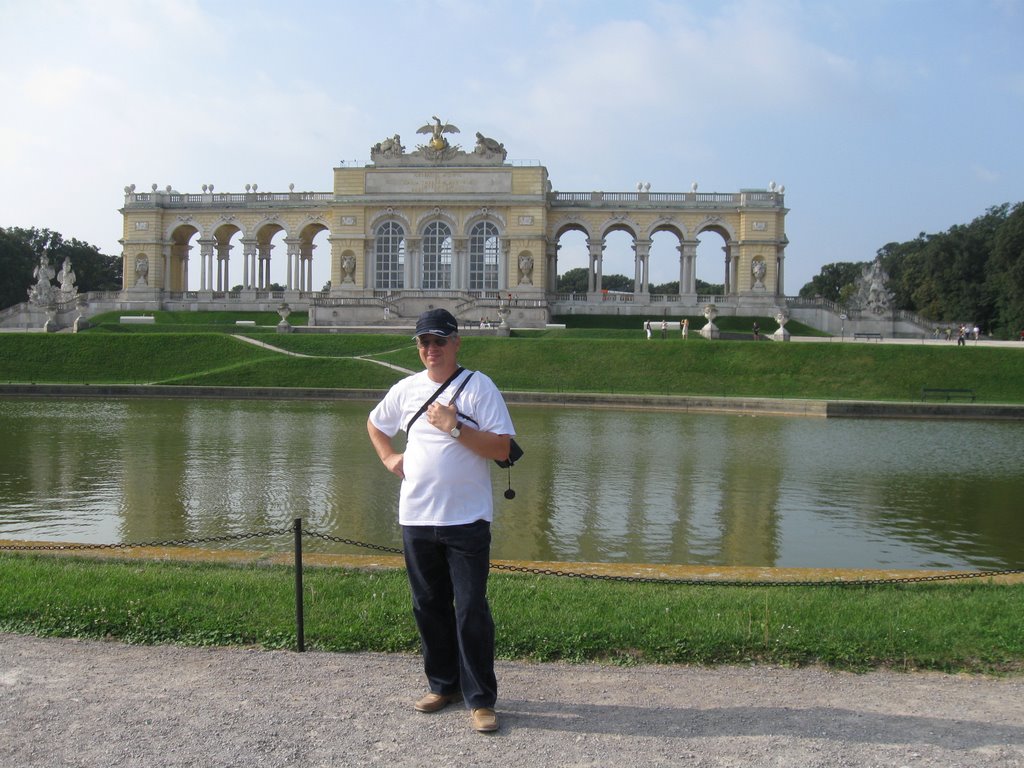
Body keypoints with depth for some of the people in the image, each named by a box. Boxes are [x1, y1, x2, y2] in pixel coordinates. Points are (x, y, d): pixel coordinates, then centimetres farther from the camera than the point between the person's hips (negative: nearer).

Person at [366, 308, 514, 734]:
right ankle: (443, 685, 29)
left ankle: (480, 699, 6)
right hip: (416, 518, 5)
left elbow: (502, 447, -13)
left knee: (471, 611, -4)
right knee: (428, 606, 14)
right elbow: (374, 422, 29)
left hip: (467, 519, -5)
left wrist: (455, 428, -20)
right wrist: (389, 458, 13)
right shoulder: (407, 388, 10)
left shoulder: (479, 386, -5)